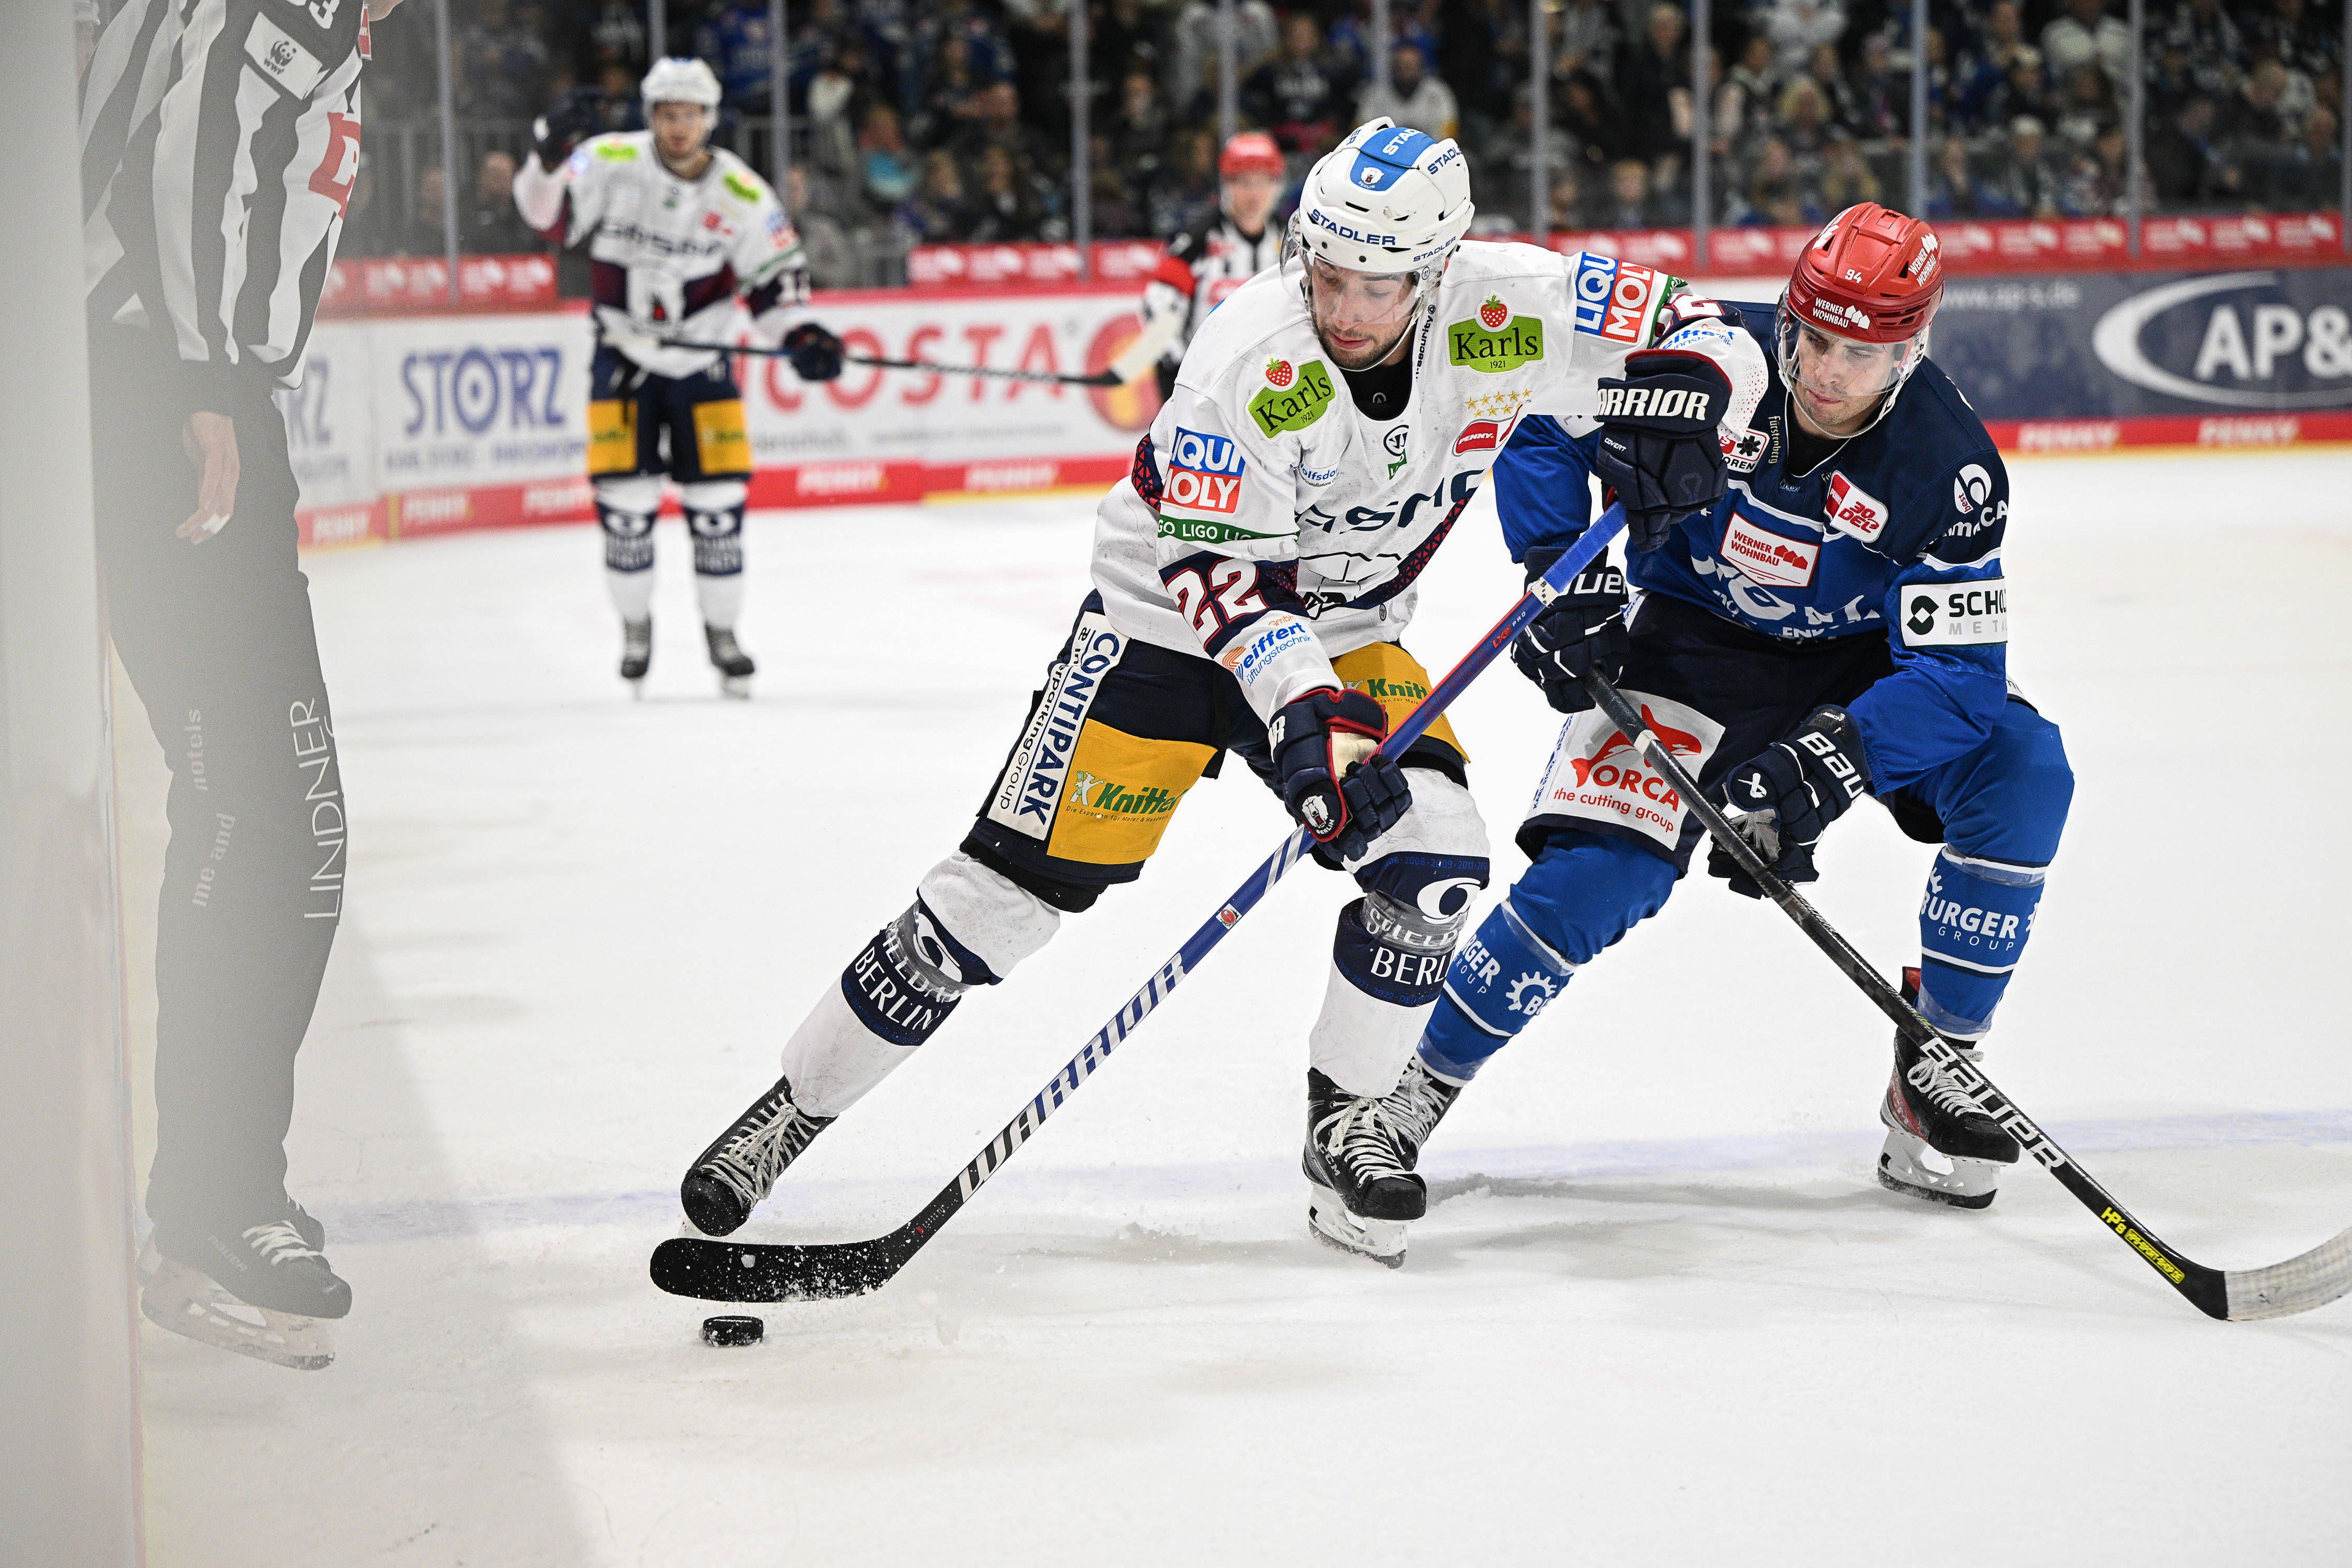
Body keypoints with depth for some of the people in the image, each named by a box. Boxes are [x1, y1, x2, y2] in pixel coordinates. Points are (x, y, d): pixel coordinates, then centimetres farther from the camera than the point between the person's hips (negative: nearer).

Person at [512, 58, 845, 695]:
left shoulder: (743, 194, -8)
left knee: (716, 499, -2)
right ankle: (635, 624, 16)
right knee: (624, 498, -5)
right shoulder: (611, 162, -10)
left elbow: (775, 279, -3)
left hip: (701, 359, 1)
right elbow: (550, 216, -13)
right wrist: (548, 163, -32)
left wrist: (801, 336, -19)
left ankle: (721, 630, 15)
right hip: (624, 354, -1)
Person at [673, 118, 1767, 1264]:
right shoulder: (1250, 356, -30)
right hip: (1168, 615, -4)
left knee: (1433, 851, -18)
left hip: (1344, 633, 4)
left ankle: (1342, 1126, 1)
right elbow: (1215, 568, -31)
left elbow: (1717, 343, -12)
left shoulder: (1503, 312, -19)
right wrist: (1308, 717, -42)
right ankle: (795, 1107, 4)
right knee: (1018, 882, -8)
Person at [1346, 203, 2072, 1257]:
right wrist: (1564, 580, -18)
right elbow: (1541, 427, -8)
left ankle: (1939, 1070, -7)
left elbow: (1958, 667, -25)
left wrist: (1832, 762, -39)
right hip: (1693, 639, -1)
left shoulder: (1947, 466, -23)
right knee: (1595, 872, -21)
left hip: (1859, 660, 2)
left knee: (2021, 771, -22)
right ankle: (1410, 1097, -4)